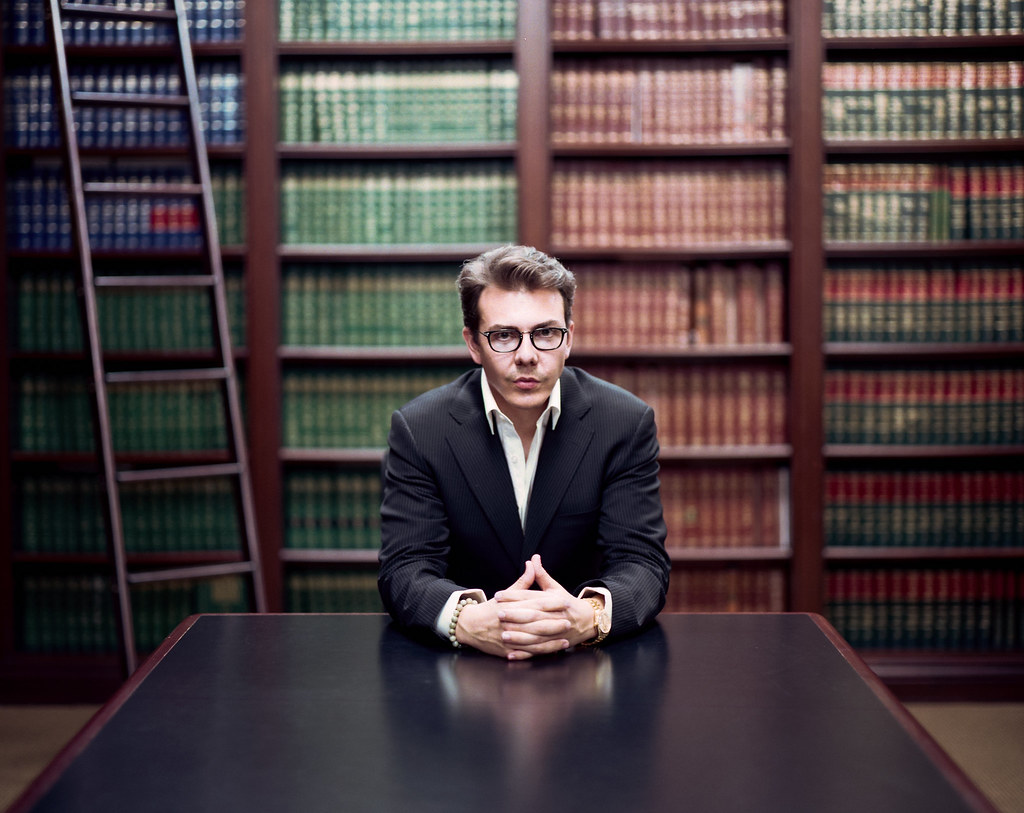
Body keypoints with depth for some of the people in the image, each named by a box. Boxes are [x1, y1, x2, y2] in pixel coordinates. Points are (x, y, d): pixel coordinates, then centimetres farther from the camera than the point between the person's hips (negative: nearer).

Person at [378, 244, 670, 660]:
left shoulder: (626, 422, -5)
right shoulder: (418, 428, -6)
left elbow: (642, 563, -9)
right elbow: (405, 570, -11)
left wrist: (589, 616, -33)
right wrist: (468, 620, -35)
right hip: (461, 663, 0)